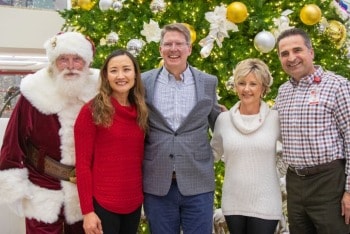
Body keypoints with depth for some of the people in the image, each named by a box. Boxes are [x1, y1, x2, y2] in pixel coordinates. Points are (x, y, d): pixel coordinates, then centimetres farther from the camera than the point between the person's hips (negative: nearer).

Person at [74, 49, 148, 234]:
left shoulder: (140, 111, 7)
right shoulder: (91, 111, -9)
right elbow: (82, 163, -10)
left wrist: (143, 195, 8)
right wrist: (87, 211, -13)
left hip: (134, 203, 5)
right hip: (102, 205, -5)